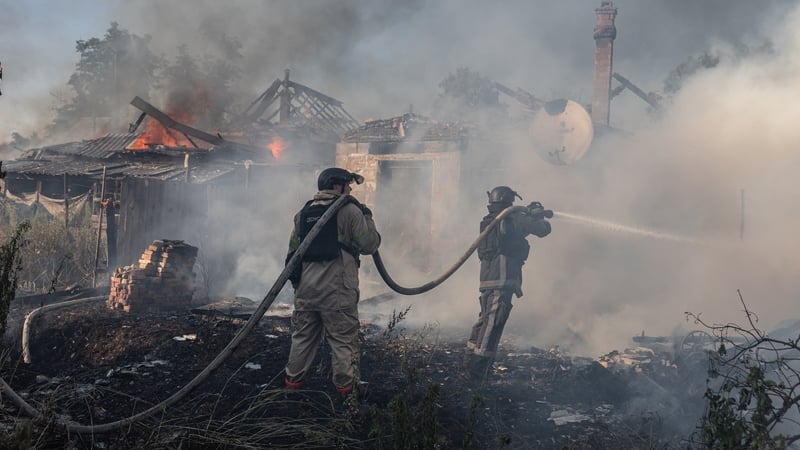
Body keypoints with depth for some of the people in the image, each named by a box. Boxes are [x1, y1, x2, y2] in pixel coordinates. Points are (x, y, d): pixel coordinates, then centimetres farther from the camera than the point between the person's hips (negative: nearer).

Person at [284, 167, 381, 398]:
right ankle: (344, 386, 7)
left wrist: (295, 280, 26)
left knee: (303, 335, 16)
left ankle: (293, 380, 23)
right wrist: (367, 219, 8)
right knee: (343, 339, 3)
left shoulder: (303, 213, 12)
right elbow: (369, 245, -6)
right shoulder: (350, 211, -7)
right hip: (337, 288, -5)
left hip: (306, 286, 6)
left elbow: (293, 251, 17)